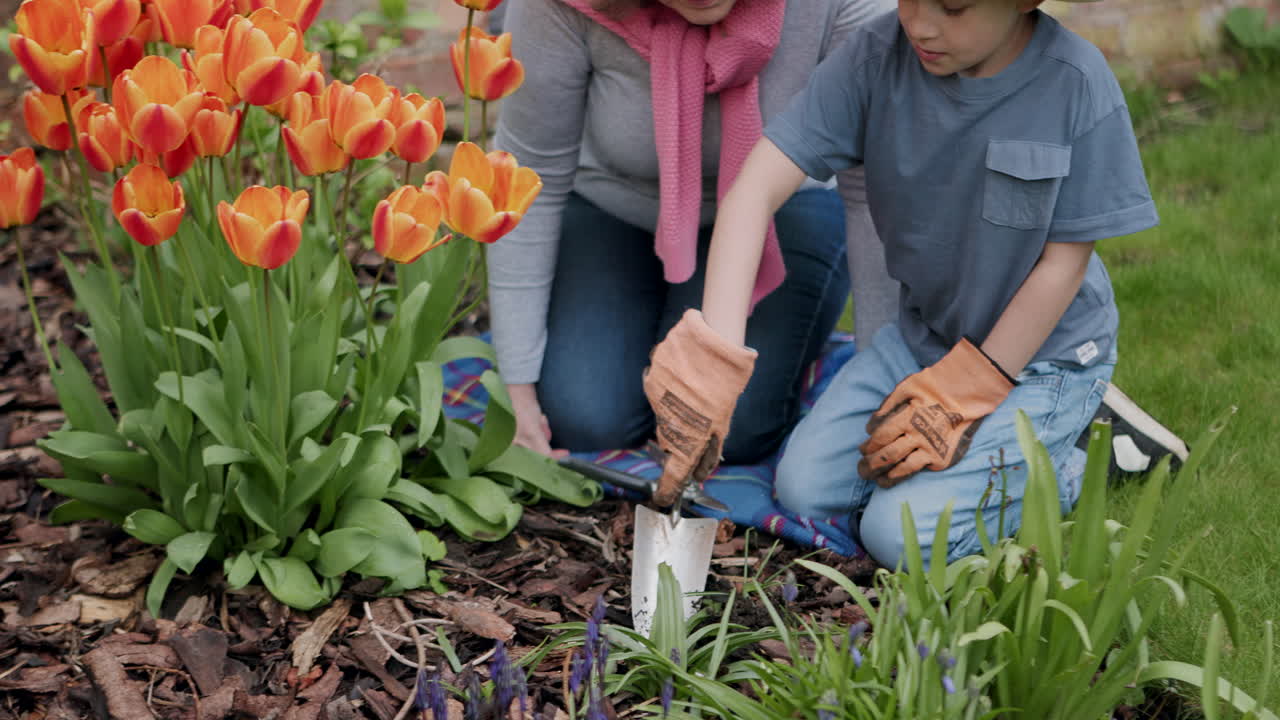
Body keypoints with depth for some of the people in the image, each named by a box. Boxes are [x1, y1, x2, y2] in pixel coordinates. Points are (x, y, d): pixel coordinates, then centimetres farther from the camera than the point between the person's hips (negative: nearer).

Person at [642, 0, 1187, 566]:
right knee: (803, 490, -4)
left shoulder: (1076, 84, -23)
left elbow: (1064, 262, -16)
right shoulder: (876, 56, -17)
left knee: (905, 534, -18)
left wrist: (962, 395, -16)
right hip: (922, 332, 5)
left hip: (1039, 351, -4)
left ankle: (1068, 463, 8)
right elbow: (757, 186, -23)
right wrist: (716, 351, -35)